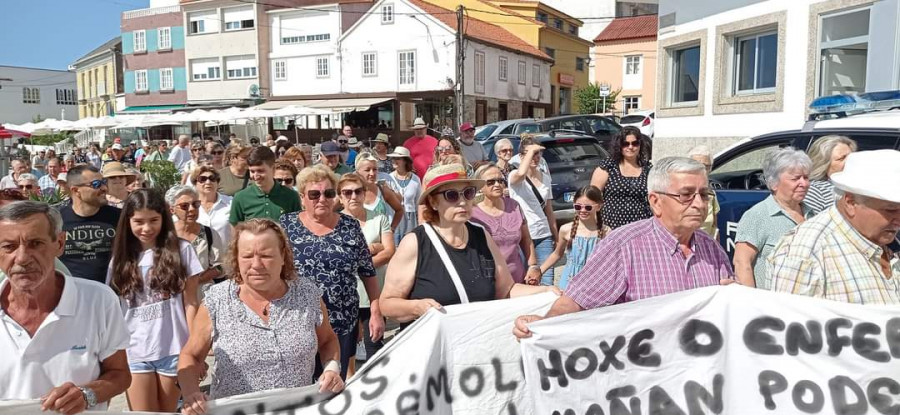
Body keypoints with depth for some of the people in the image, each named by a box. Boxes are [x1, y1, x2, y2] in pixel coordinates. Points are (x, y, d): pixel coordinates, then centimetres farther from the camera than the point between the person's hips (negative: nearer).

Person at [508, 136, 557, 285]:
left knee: (547, 282, -1)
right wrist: (530, 151, -20)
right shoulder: (514, 176, -5)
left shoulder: (546, 178, 11)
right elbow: (521, 174, -32)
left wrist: (556, 237, 18)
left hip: (544, 236, 4)